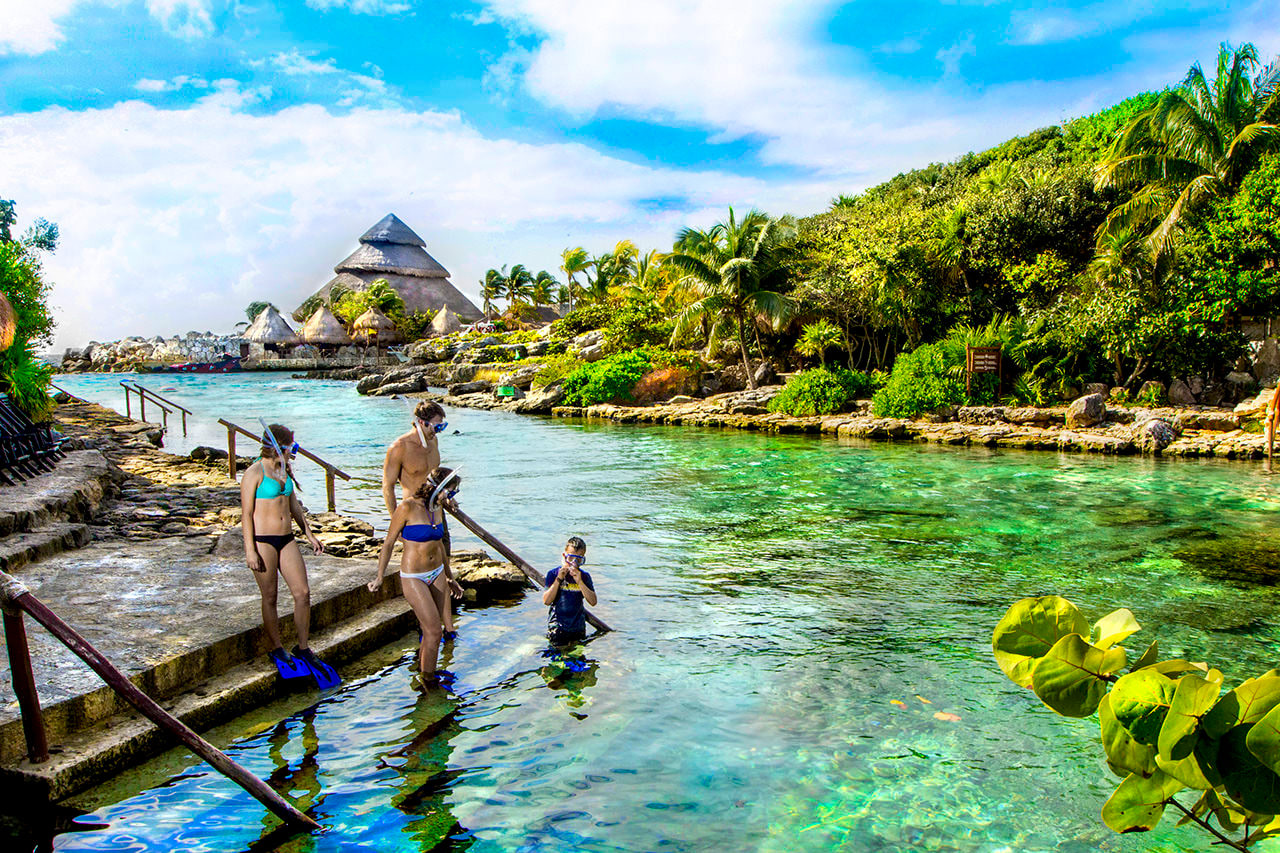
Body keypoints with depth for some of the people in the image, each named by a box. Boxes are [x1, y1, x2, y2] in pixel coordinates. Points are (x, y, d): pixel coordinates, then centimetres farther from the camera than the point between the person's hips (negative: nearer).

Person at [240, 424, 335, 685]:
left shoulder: (284, 470, 11)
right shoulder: (254, 473, -10)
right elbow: (246, 513, -11)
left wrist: (309, 534, 21)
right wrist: (250, 550, -14)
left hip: (286, 539, 6)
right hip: (262, 540, -6)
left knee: (303, 593, 1)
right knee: (270, 598, 5)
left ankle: (303, 649, 14)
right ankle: (277, 649, 20)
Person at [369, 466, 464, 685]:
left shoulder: (437, 507, 4)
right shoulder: (407, 507, -16)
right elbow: (389, 543, -8)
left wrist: (449, 577, 22)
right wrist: (380, 577, -6)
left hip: (437, 573, 6)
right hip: (413, 577, -6)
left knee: (432, 628, 10)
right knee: (434, 631, -6)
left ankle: (422, 666, 30)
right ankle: (428, 682, 9)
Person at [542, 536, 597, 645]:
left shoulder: (584, 576, 2)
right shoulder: (553, 574, -4)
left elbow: (593, 602, -9)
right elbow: (546, 601, -13)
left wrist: (579, 581, -19)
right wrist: (559, 579, -19)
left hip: (578, 627, 3)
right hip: (557, 627, -3)